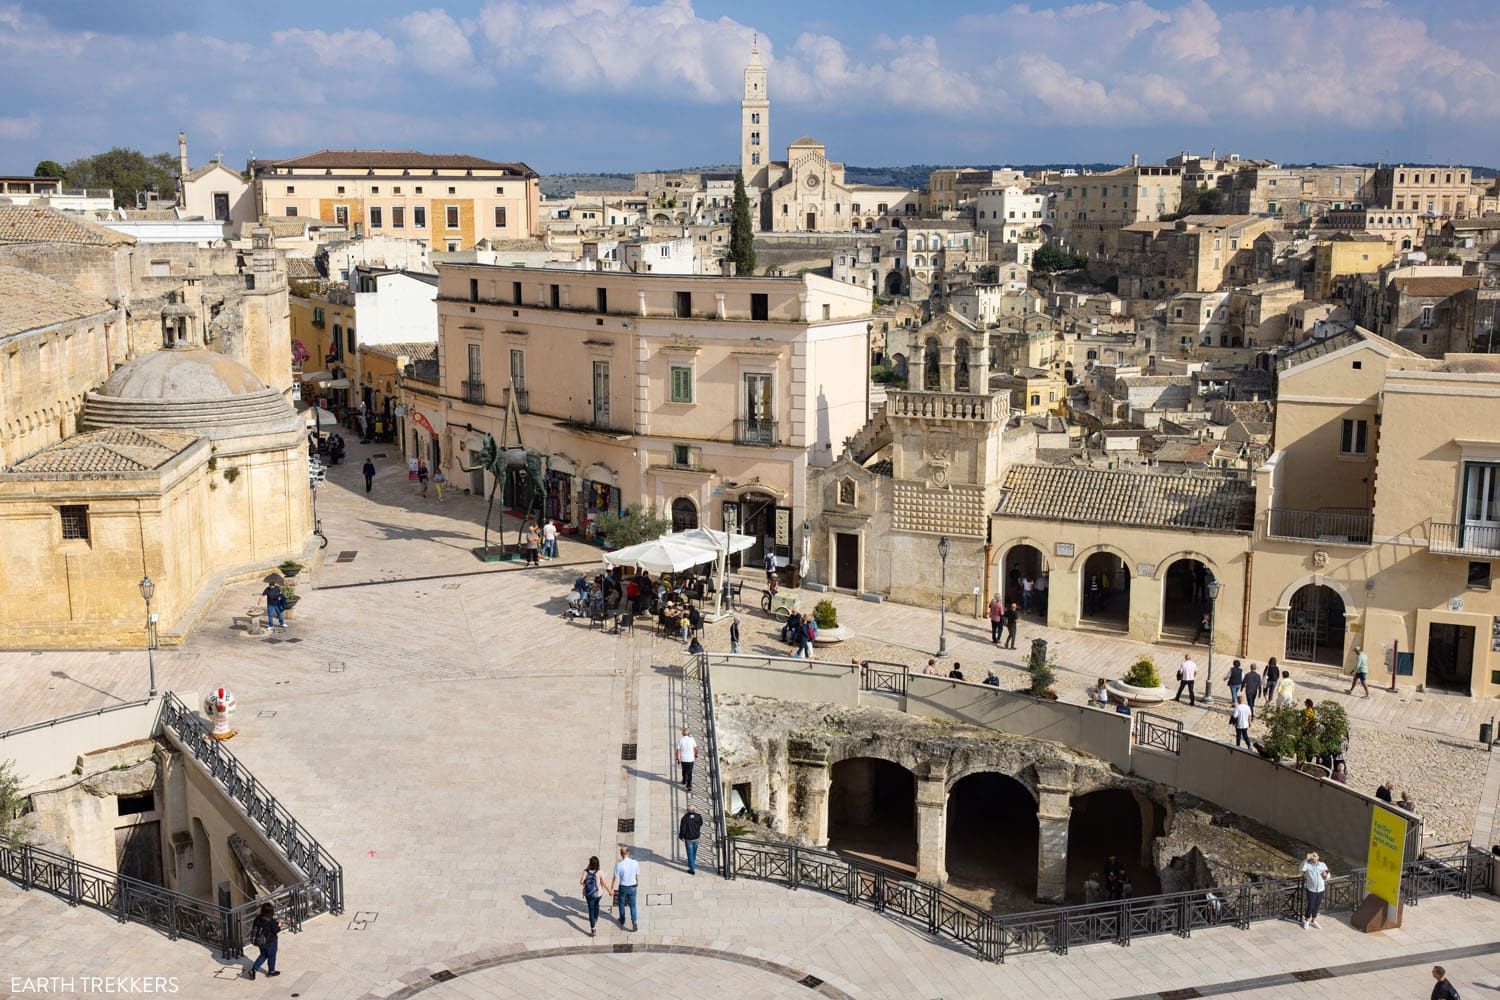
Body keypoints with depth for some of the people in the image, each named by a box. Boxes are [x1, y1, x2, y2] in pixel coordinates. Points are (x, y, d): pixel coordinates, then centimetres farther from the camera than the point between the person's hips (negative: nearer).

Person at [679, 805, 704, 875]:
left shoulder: (685, 818, -22)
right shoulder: (698, 816, -12)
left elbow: (682, 828, -16)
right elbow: (701, 824, 7)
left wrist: (681, 837, 0)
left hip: (688, 839, -4)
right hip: (696, 838, 4)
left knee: (690, 854, 7)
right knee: (694, 853, 24)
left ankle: (692, 869, 12)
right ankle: (692, 865, 44)